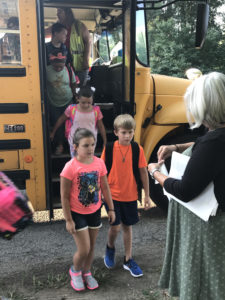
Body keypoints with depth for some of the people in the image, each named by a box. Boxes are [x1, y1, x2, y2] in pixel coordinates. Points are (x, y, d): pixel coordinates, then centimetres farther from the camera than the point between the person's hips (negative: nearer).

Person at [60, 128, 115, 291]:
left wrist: (111, 209, 6)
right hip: (77, 214, -4)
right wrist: (68, 220, -13)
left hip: (94, 211, 4)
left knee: (92, 247, 16)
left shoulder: (99, 163, -8)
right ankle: (75, 271, 31)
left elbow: (105, 188, 3)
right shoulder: (70, 167, -21)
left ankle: (87, 273, 42)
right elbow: (64, 196, -15)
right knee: (84, 250, -1)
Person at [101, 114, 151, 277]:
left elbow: (143, 172, 0)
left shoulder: (138, 149, -6)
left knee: (128, 226, 14)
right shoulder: (109, 148, -10)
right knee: (115, 226, -6)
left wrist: (147, 195, 4)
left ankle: (128, 260, 31)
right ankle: (110, 248, 29)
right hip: (112, 195, -2)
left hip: (130, 196, 2)